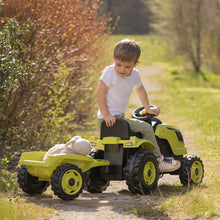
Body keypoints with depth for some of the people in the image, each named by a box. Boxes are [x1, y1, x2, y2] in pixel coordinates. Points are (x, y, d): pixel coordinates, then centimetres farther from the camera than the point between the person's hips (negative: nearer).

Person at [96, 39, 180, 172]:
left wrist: (148, 108, 26)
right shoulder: (110, 71, -12)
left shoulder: (134, 75, 9)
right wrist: (106, 114, -20)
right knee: (146, 128, -13)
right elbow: (101, 92, -14)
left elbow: (141, 90, 28)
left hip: (119, 117, 9)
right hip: (109, 120, -9)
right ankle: (158, 160, -4)